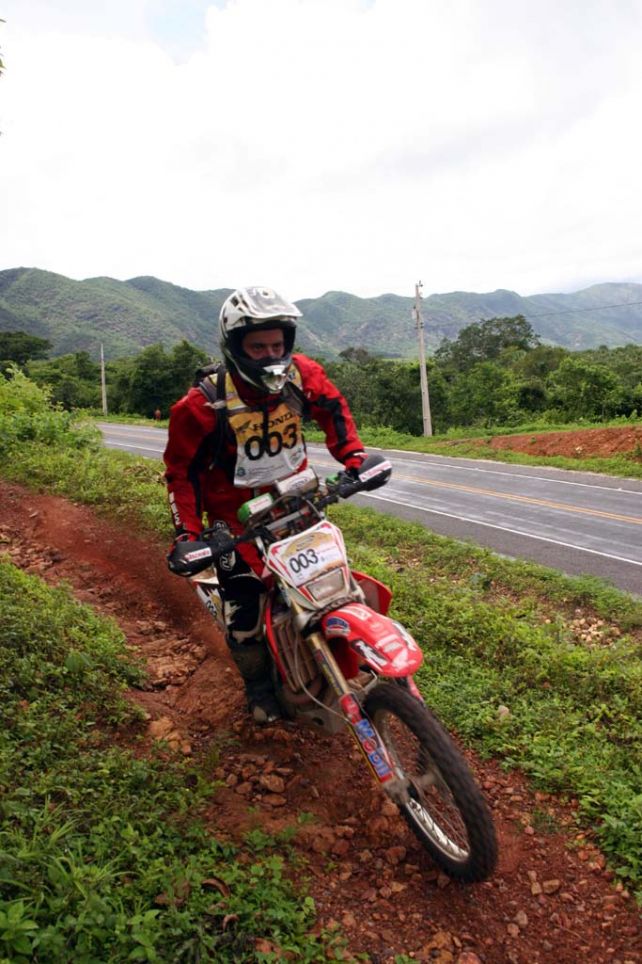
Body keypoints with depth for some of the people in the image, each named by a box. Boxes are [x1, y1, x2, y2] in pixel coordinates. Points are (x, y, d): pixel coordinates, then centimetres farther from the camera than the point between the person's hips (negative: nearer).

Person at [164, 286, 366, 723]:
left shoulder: (303, 374, -10)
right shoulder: (205, 403, -22)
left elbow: (334, 408, 9)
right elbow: (181, 469, -11)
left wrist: (354, 455, -3)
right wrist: (186, 532, -17)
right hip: (237, 513, -4)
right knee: (244, 609, -6)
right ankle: (258, 683, 25)